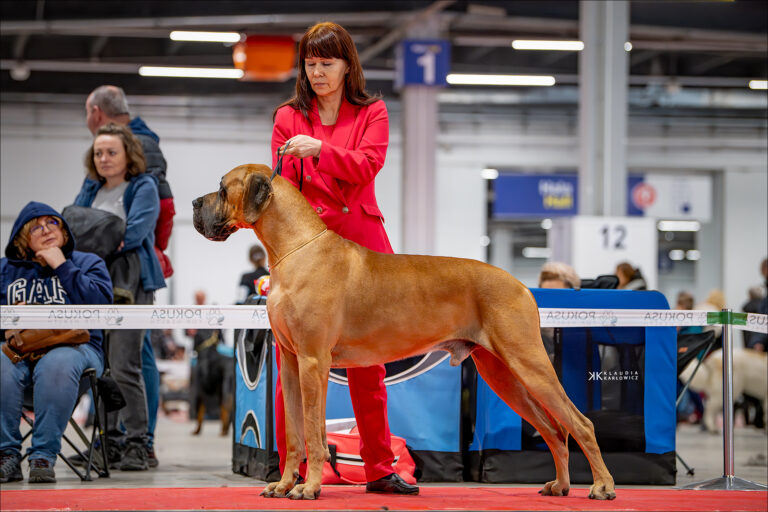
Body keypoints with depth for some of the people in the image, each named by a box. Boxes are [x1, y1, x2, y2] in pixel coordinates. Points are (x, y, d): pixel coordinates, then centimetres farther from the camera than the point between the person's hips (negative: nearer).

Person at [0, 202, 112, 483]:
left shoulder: (87, 262, 17)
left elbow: (100, 302, -3)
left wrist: (63, 267, -3)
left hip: (74, 345, -2)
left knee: (57, 364, -39)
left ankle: (43, 456, -35)